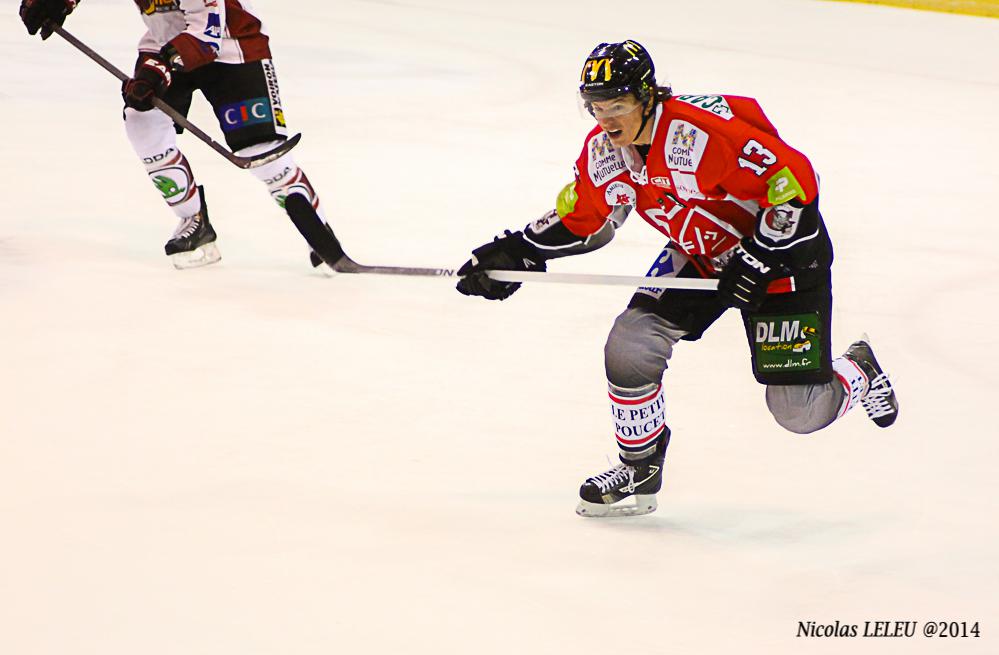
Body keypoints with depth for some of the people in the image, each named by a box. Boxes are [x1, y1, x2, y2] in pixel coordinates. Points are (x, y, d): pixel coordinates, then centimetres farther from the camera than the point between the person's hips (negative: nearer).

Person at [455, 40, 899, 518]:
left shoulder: (705, 133, -33)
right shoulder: (602, 151, -9)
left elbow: (795, 179, -29)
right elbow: (580, 220, 9)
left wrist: (756, 260, -27)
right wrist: (516, 255, -1)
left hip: (782, 247, -7)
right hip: (697, 254, 7)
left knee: (800, 411, -7)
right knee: (631, 343, -11)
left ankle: (858, 372, 28)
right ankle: (640, 469, 10)